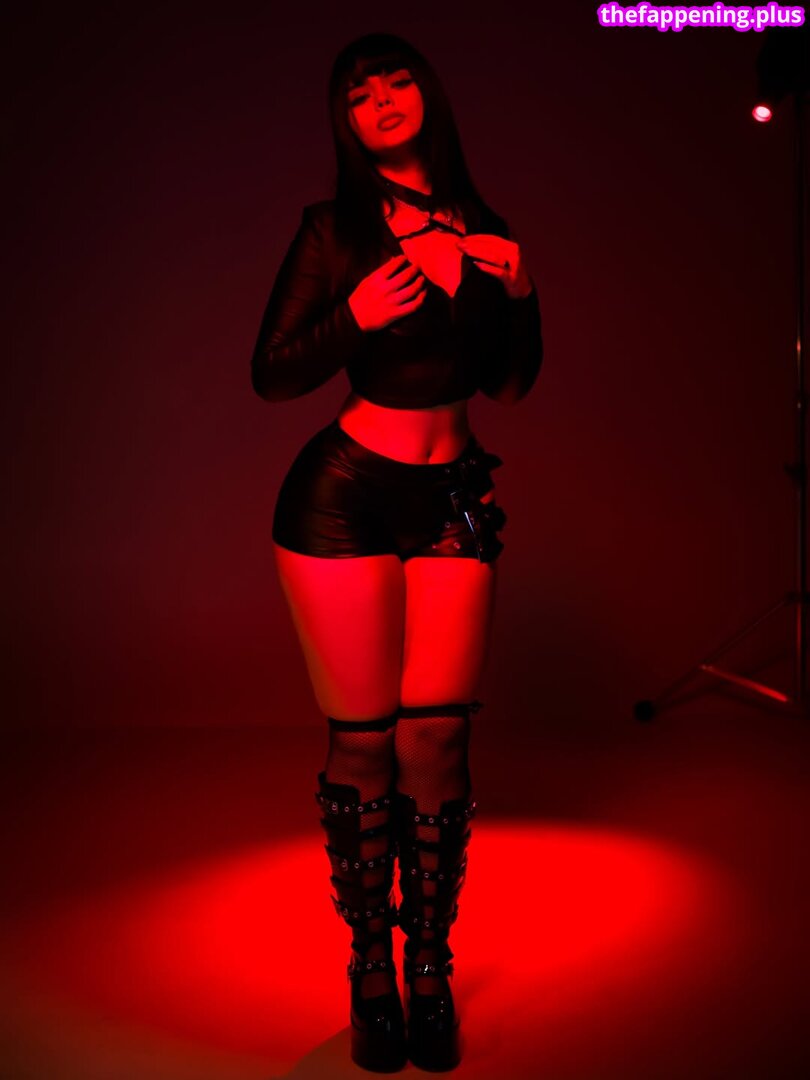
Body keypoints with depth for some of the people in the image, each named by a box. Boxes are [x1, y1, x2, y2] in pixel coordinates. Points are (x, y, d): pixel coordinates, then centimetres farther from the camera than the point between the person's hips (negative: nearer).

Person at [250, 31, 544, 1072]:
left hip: (451, 503, 3)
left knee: (435, 740, -1)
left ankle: (432, 970, 17)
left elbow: (510, 382, 15)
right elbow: (270, 374, -2)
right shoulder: (335, 229, 0)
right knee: (362, 740, 1)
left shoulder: (483, 231, 11)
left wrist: (519, 294, -2)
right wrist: (357, 319, -18)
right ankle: (371, 970, 19)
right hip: (343, 495, -2)